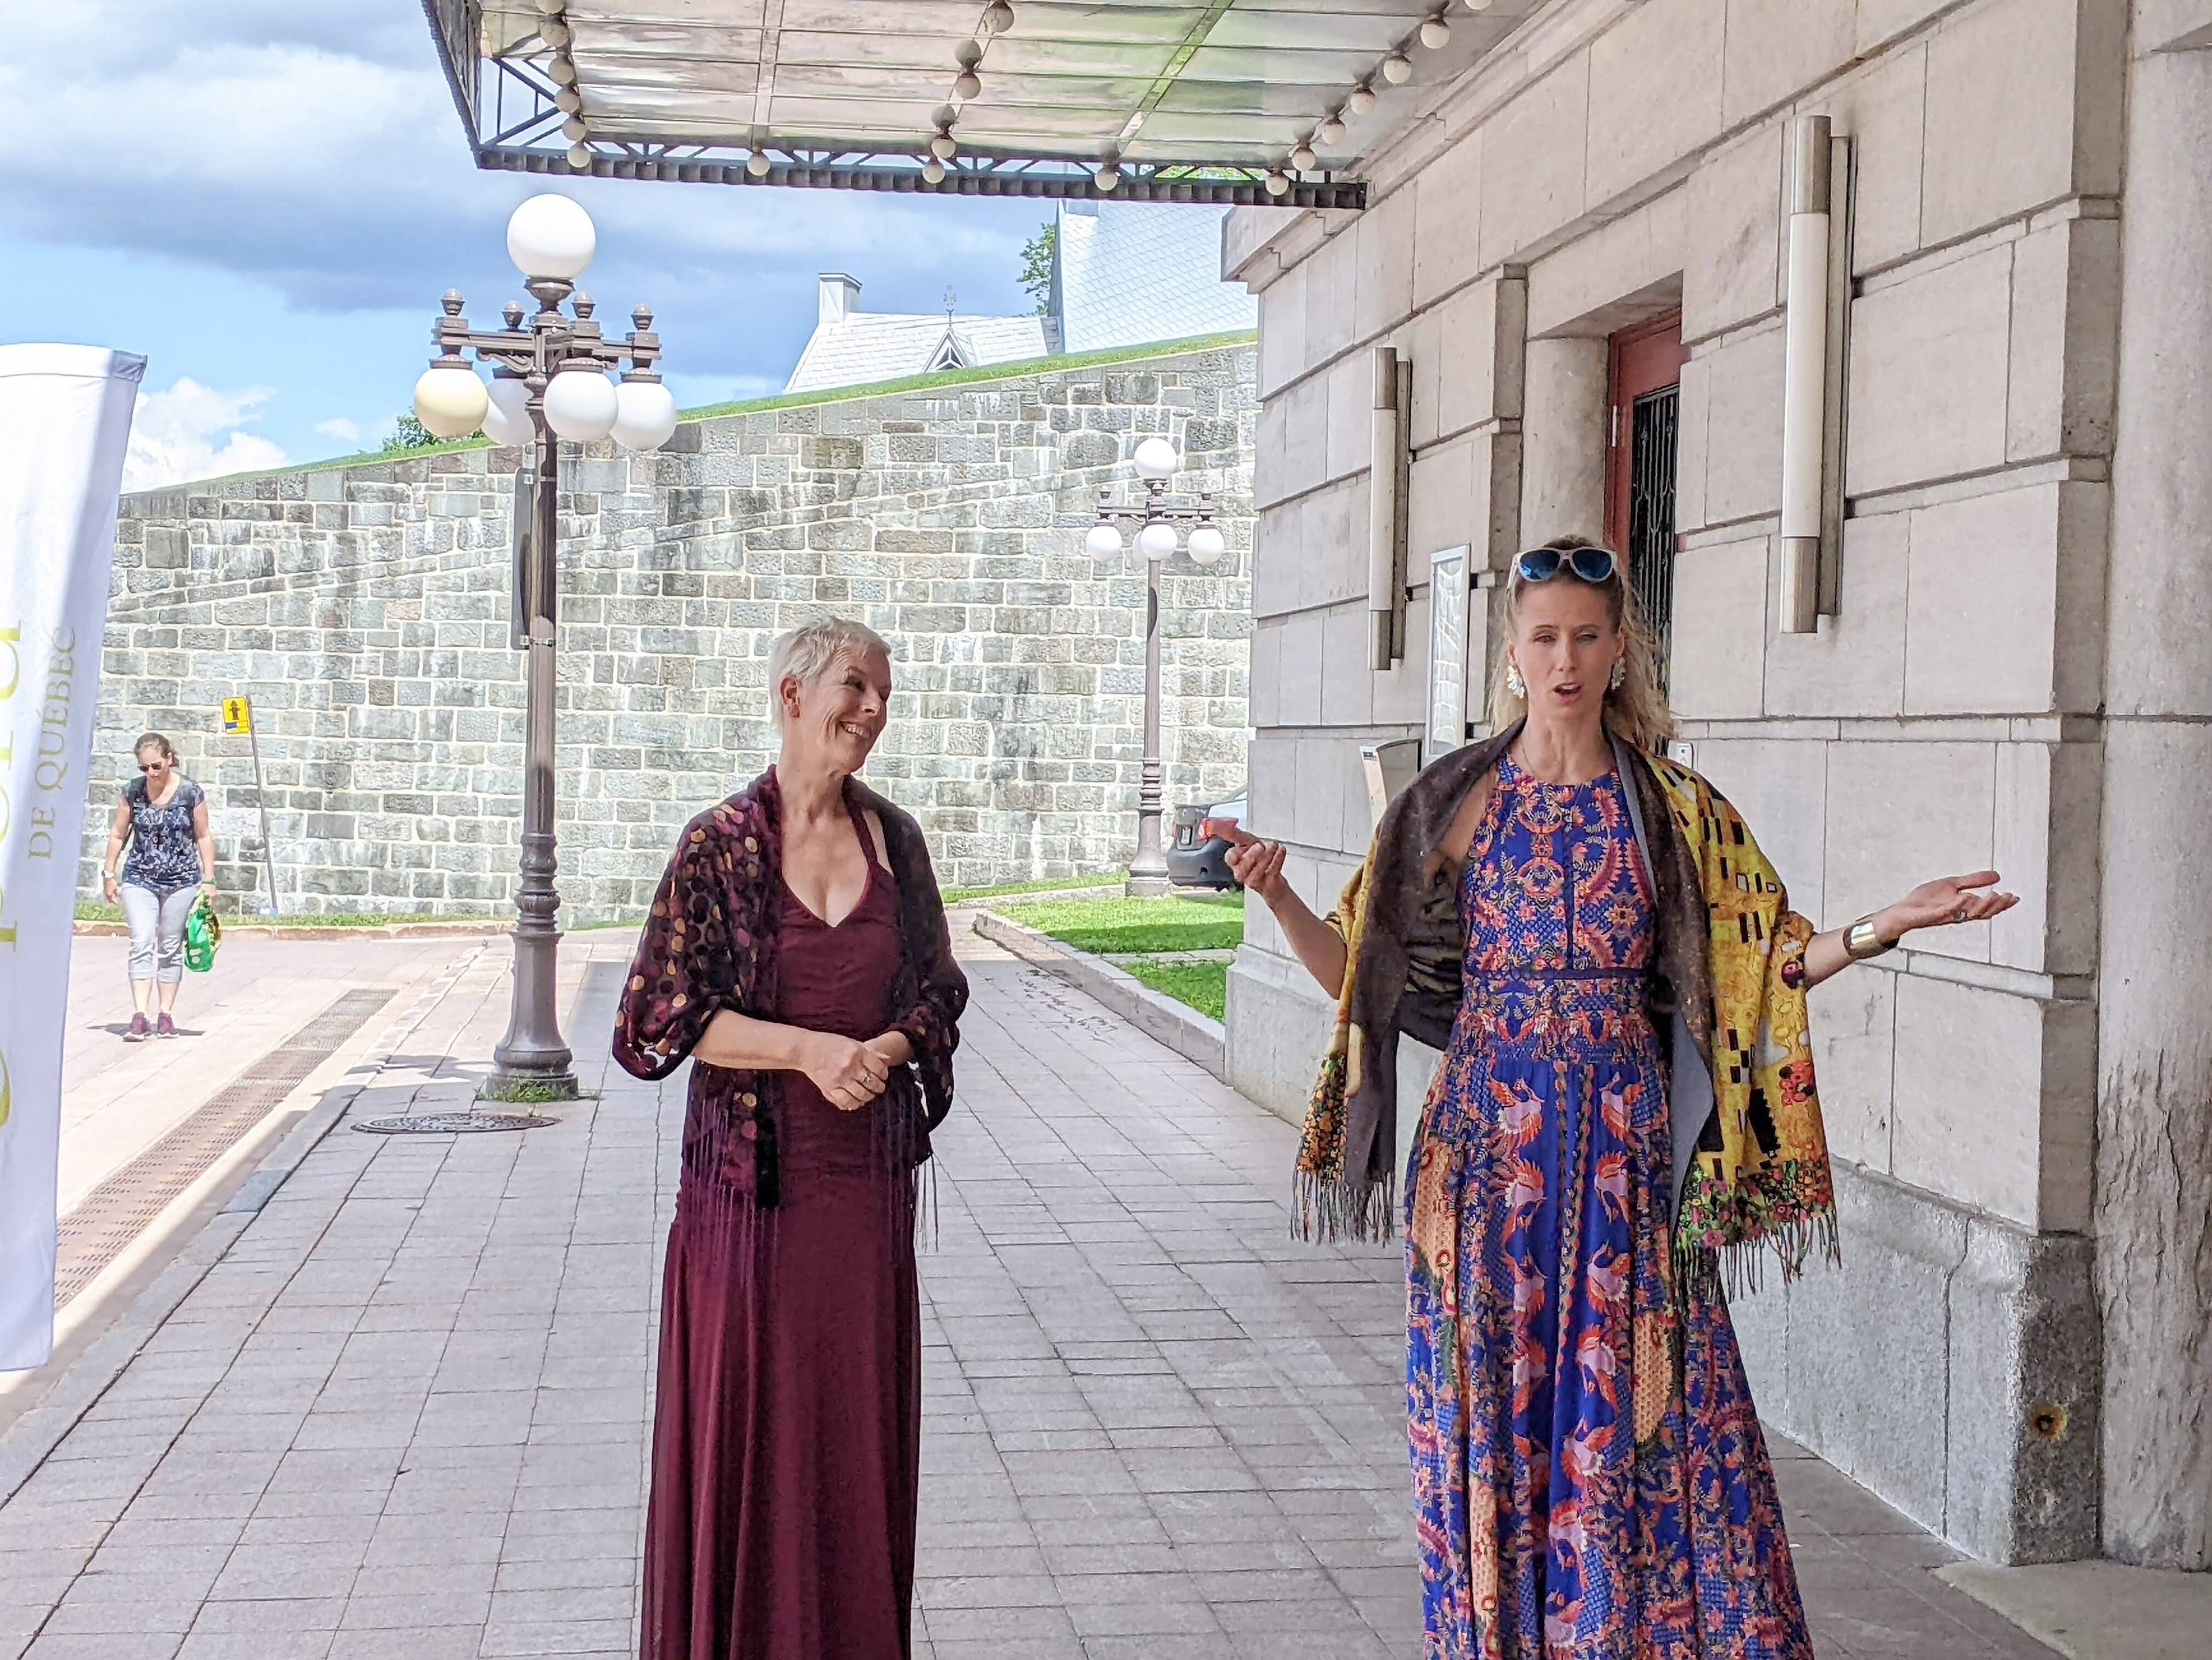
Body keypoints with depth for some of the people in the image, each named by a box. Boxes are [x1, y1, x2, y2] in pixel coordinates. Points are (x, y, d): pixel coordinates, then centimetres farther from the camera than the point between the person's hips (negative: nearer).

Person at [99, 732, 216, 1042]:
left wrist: (209, 880, -1)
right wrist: (109, 874, 9)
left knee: (170, 948, 6)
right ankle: (139, 1016, -15)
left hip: (181, 880, -1)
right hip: (139, 879, 1)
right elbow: (118, 835, 10)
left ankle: (166, 1014, 13)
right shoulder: (132, 792, 0)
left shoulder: (191, 792, -6)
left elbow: (204, 837, 1)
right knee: (141, 945, -10)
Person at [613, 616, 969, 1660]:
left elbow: (938, 991, 12)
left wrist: (886, 1047, -10)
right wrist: (811, 1048, -17)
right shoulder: (720, 845, -7)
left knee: (861, 1427, 10)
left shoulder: (893, 838, 5)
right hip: (752, 1182, -3)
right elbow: (658, 1018, -9)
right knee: (746, 1428, 4)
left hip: (870, 1180, 4)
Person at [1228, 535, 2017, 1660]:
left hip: (1622, 1144, 0)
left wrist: (1880, 929, -9)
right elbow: (1364, 974, 6)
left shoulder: (1674, 812, 4)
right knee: (1488, 1408, 4)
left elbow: (1764, 966, 5)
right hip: (1489, 1136, 1)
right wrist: (1278, 898, -9)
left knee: (1637, 1408, -2)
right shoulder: (1458, 804, 5)